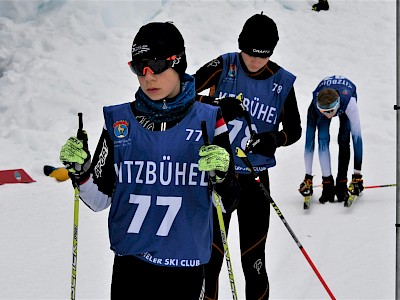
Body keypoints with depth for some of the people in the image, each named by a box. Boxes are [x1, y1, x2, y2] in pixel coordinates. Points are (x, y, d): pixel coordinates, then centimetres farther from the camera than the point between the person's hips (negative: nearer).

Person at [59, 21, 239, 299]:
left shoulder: (208, 120, -3)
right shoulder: (119, 120, 1)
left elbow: (227, 202, -2)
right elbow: (99, 199, 5)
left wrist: (223, 173, -22)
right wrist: (80, 170, -13)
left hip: (185, 266, -1)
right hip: (130, 262, 1)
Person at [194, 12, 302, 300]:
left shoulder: (282, 82, -4)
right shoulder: (224, 67, -7)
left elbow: (295, 129, 5)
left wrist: (275, 140, -18)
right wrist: (215, 104, -28)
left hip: (255, 179, 0)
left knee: (253, 262, 4)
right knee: (210, 256, 5)